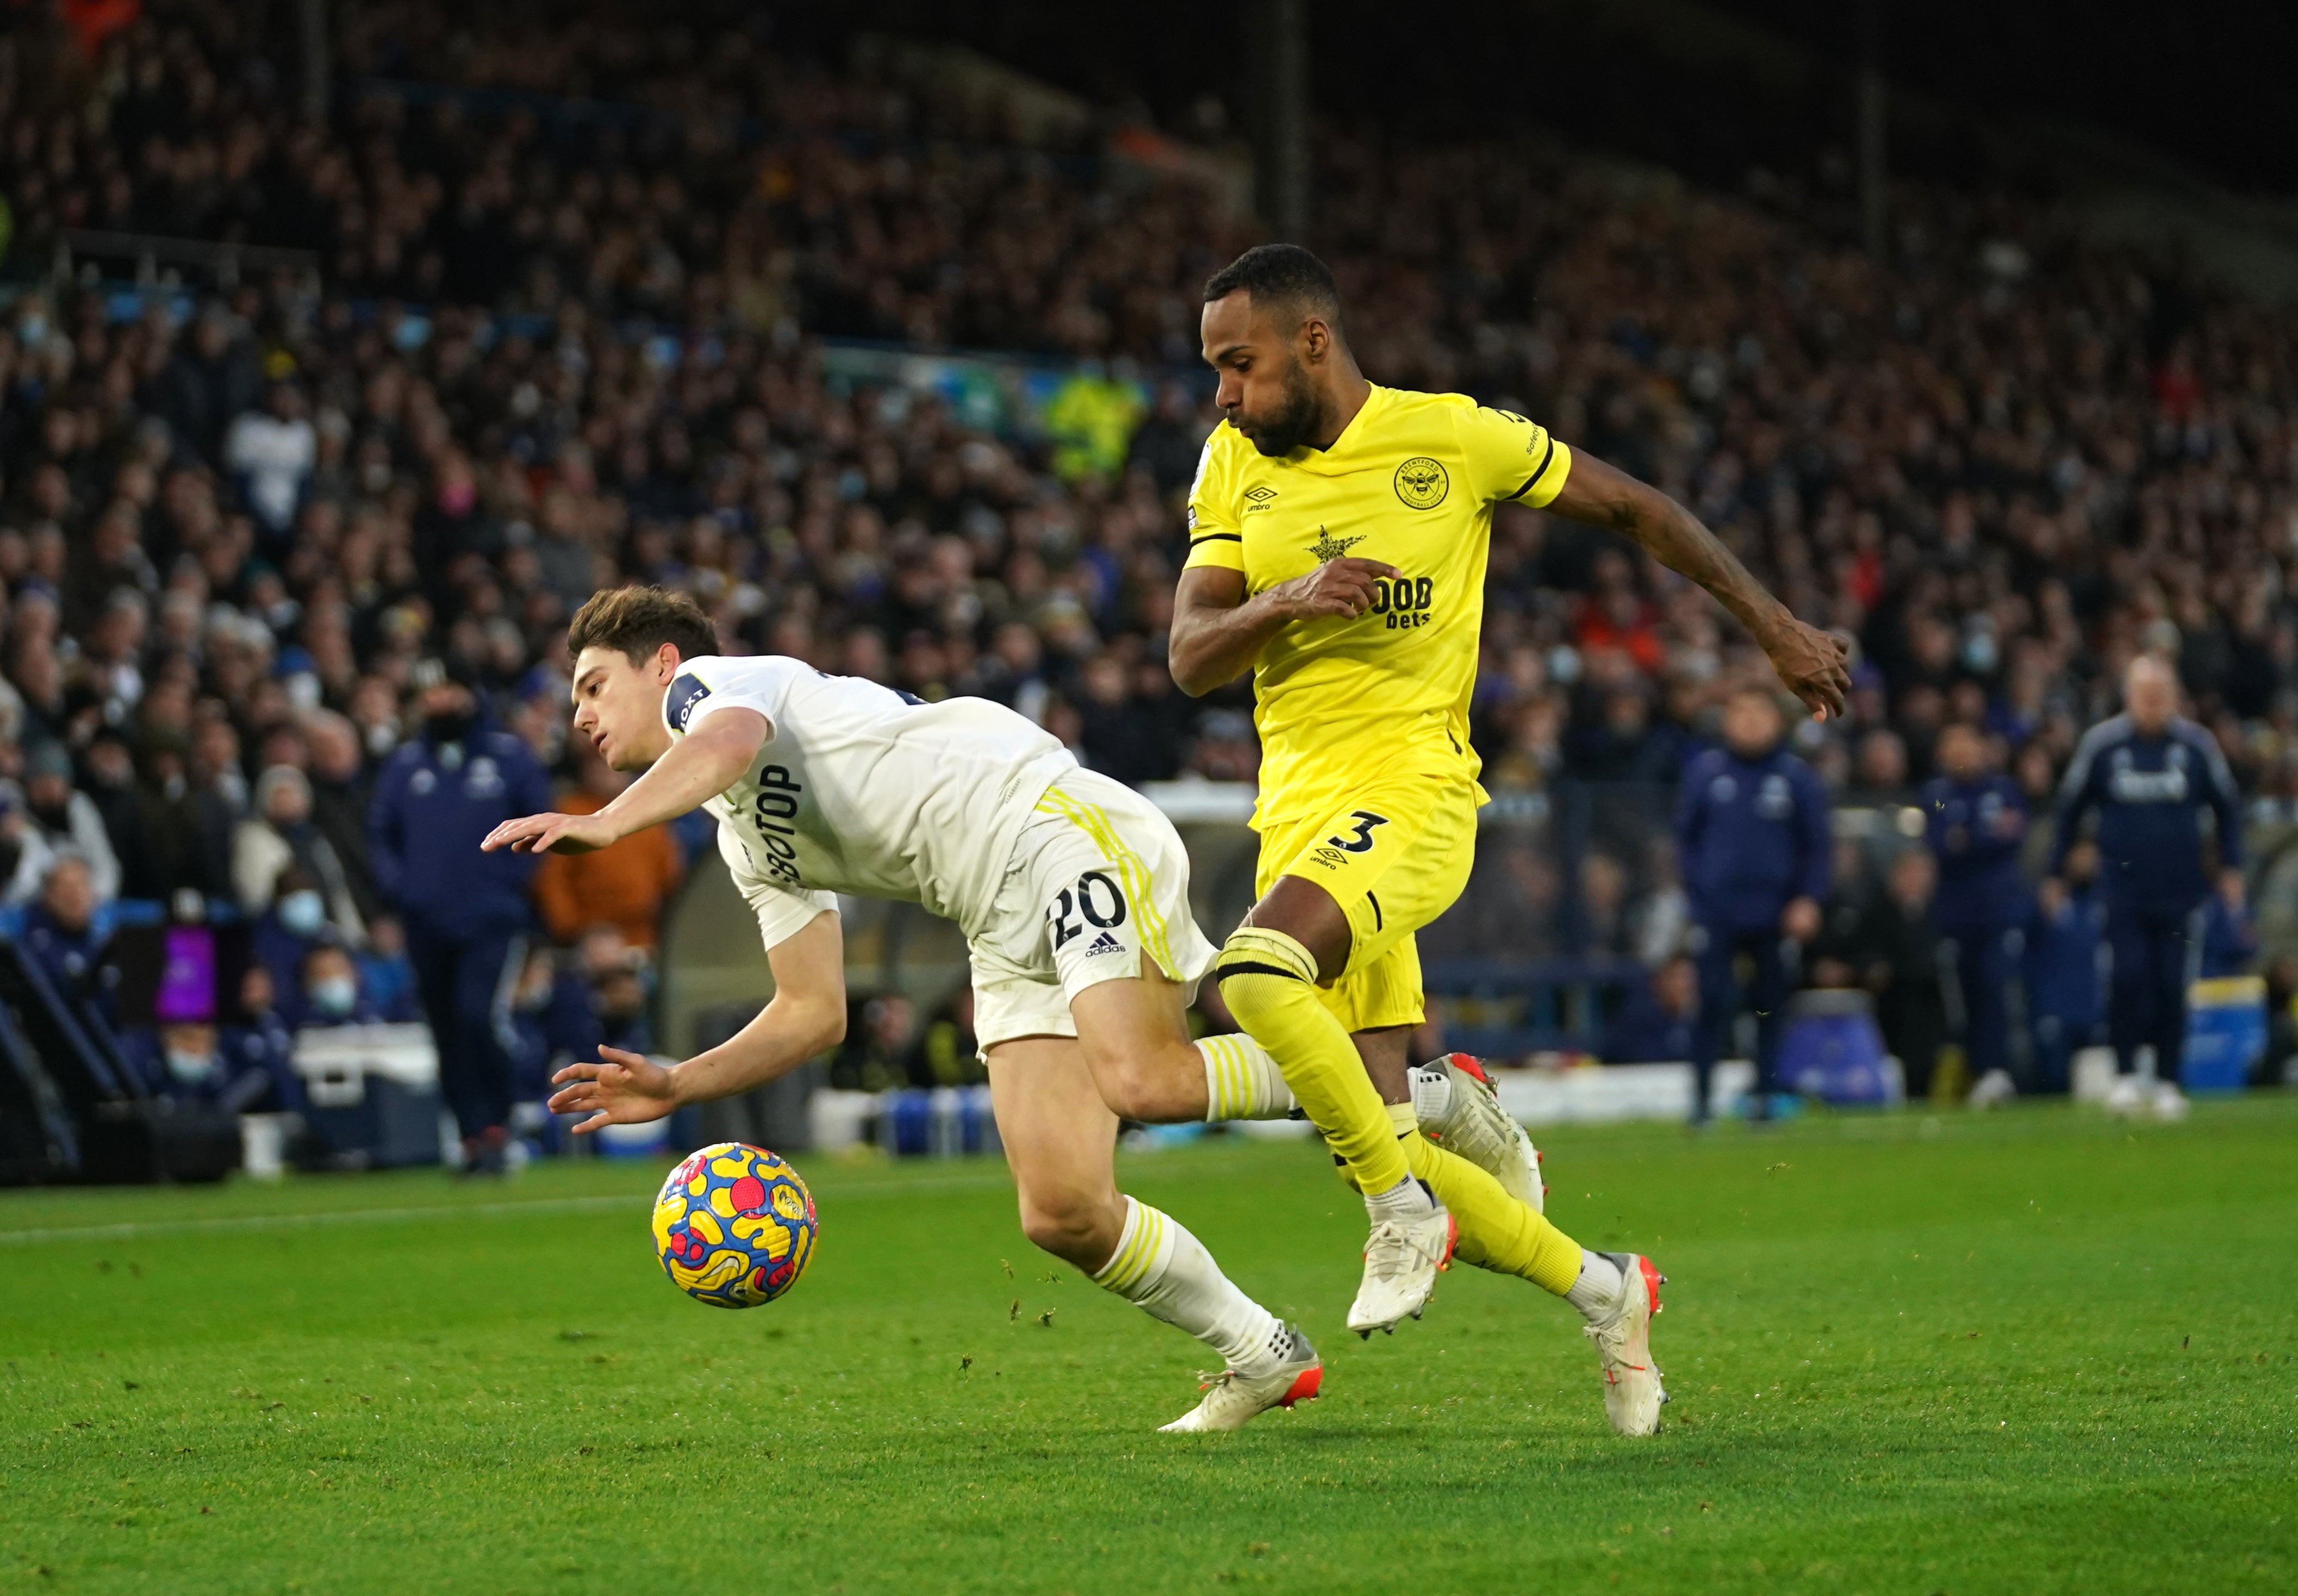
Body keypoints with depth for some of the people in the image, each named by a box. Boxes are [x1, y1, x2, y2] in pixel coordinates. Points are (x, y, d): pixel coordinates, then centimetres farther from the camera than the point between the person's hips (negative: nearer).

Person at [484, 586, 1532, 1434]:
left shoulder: (714, 683, 4)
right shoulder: (749, 845, 26)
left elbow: (731, 740, -23)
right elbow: (812, 1013, 25)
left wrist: (604, 825, -36)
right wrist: (677, 1086, 15)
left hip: (1065, 831, -8)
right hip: (1009, 936, 8)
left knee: (1141, 1083, -30)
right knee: (1062, 1211, -7)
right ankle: (1259, 1357, 7)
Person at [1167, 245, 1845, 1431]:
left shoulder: (1454, 439, -3)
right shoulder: (1233, 467, 8)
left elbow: (1632, 509, 9)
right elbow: (1190, 657, 2)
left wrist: (1770, 623, 12)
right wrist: (1284, 600, -18)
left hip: (1410, 792, -5)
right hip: (1298, 813, 6)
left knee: (1254, 973, -34)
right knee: (1379, 1147, -1)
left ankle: (1404, 1202, -14)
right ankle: (1601, 1290, 18)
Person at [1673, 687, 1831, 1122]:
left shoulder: (1797, 777, 4)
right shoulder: (1705, 772, 6)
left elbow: (1817, 845, 6)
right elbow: (1686, 835, 14)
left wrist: (1808, 900, -3)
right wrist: (1697, 884, 4)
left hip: (1776, 920, 0)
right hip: (1718, 915, 0)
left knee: (1772, 1006, 4)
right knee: (1713, 1005, -9)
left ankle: (1767, 1091, 13)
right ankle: (1700, 1094, -4)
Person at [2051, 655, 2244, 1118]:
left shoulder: (2197, 745, -1)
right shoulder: (2099, 744, -2)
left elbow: (2227, 806, 13)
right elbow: (2071, 807, 9)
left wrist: (2231, 866, 7)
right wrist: (2056, 873, 10)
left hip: (2179, 888, 1)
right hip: (2122, 887, -1)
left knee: (2171, 986, -1)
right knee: (2129, 975, -13)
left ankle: (2168, 1083, 10)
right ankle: (2125, 1075, -1)